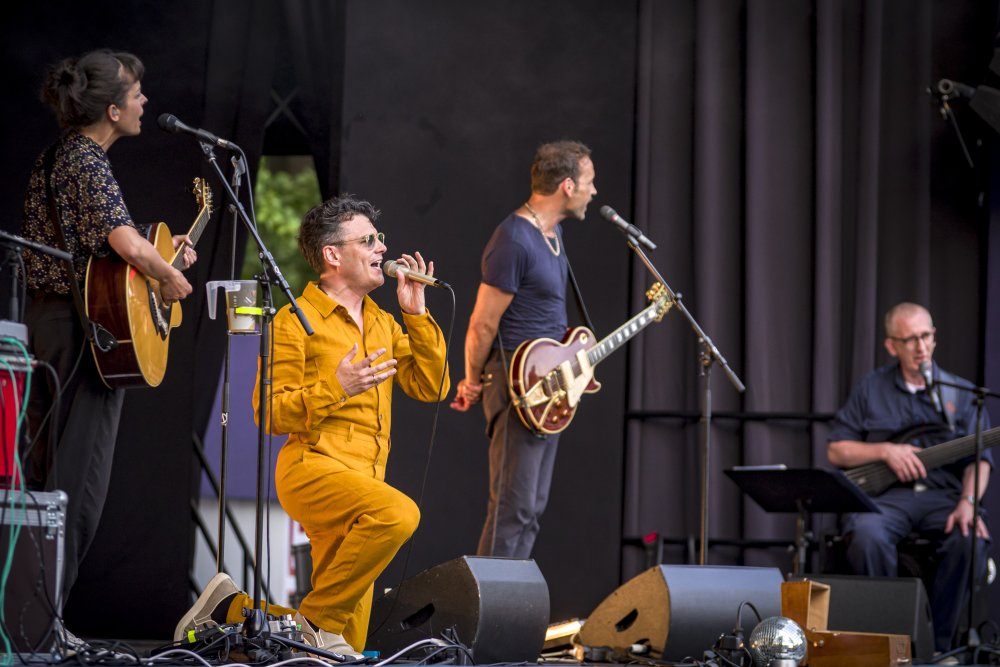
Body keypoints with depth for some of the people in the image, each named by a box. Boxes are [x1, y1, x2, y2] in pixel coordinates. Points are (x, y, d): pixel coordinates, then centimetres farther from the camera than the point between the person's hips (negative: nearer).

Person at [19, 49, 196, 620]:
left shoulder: (57, 156, 14)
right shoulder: (88, 164, -17)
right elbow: (127, 245, -32)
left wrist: (163, 249, 20)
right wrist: (172, 277, -13)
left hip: (46, 316, 10)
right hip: (86, 324, -10)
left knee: (44, 470, 15)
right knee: (78, 485, -5)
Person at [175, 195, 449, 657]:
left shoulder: (383, 324, 20)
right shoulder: (295, 321, -2)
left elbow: (430, 388, 10)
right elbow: (271, 414, -8)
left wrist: (416, 315, 4)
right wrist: (335, 388, -21)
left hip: (362, 481, 7)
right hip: (313, 467, -7)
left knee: (346, 646, 3)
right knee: (398, 514, -37)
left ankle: (232, 608, 21)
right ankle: (317, 620, -22)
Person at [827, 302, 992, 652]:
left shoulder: (961, 393, 12)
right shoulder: (871, 388, 12)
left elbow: (979, 458, 3)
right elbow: (835, 451, 10)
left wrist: (968, 502, -17)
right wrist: (885, 451, -7)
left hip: (944, 495, 1)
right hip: (886, 494, -1)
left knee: (971, 539, -33)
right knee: (867, 534, -36)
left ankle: (935, 644, -18)